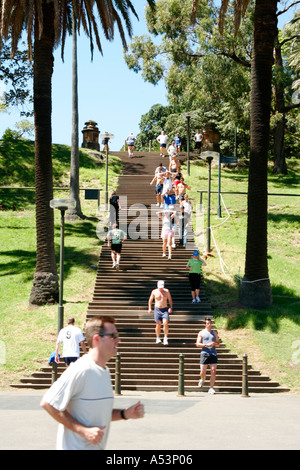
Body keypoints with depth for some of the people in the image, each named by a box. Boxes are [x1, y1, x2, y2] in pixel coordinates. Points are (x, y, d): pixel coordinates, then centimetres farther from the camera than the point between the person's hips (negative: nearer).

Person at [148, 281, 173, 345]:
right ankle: (158, 338, 14)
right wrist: (149, 308, 6)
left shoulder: (166, 291, 2)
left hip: (165, 309, 0)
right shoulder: (154, 292, 2)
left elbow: (170, 300, 6)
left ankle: (165, 338, -7)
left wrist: (170, 307, -6)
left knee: (165, 323, -15)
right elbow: (150, 300, 13)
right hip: (157, 309, 0)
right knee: (158, 324, 0)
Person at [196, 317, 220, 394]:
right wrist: (206, 345, -14)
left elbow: (218, 344, 18)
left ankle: (211, 388, -2)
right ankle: (202, 379, 32)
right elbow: (197, 344, 0)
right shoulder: (201, 333, 7)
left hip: (213, 354, 2)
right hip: (204, 353, -2)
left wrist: (215, 343, -6)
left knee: (213, 371, -7)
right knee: (203, 372, -3)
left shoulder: (214, 332, 15)